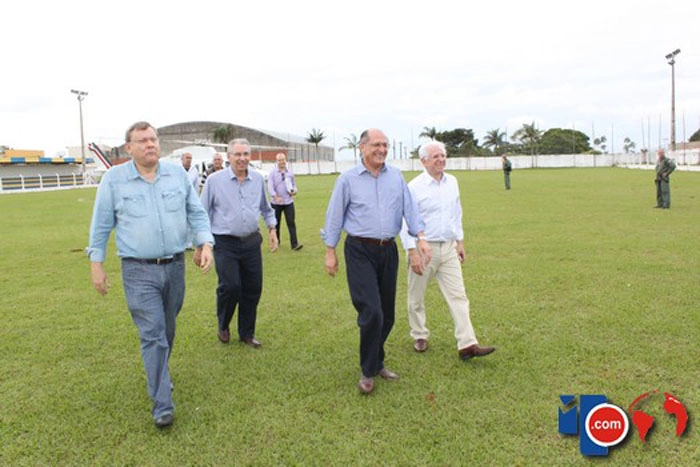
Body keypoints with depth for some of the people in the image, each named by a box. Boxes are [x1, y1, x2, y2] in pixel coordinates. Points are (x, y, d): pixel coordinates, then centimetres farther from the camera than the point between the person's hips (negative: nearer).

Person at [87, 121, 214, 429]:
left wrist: (206, 245, -10)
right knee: (152, 335, -7)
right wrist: (96, 265, 2)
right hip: (139, 271, -3)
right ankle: (162, 405, 0)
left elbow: (196, 213, 4)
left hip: (175, 267, 4)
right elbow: (101, 225, 2)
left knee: (167, 330, 18)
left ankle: (158, 375, 44)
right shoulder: (114, 178, -4)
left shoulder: (177, 173, 3)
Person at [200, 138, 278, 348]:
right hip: (225, 244, -4)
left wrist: (272, 229, 8)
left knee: (253, 288, 7)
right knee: (230, 286, -10)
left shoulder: (258, 179, 6)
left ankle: (247, 333, 26)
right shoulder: (214, 180, -6)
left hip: (252, 242, 4)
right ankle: (223, 325, 20)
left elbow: (266, 209, 20)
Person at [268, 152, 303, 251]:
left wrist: (295, 191, -5)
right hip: (276, 203, -1)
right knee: (276, 223, 11)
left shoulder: (290, 173, 8)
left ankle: (294, 244, -11)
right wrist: (275, 197, -28)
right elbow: (270, 186, -12)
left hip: (288, 202, 1)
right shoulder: (273, 173, -3)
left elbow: (294, 185, 18)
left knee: (291, 222, -8)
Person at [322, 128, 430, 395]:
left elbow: (409, 208, 6)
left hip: (388, 250, 5)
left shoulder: (396, 176, 9)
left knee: (387, 313, 11)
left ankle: (377, 362, 30)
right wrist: (330, 252, 0)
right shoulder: (348, 179, -1)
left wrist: (421, 237, -6)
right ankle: (368, 372, 6)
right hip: (360, 251, -4)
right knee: (371, 312, -11)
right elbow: (334, 217, 1)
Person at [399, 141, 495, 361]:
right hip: (423, 249, -4)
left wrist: (460, 242, 15)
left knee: (458, 295, -2)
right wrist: (413, 252, -17)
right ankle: (419, 337, 30)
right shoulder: (414, 187, -12)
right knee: (417, 297, 10)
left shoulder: (452, 182, 6)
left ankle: (467, 345, -1)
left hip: (448, 248, 5)